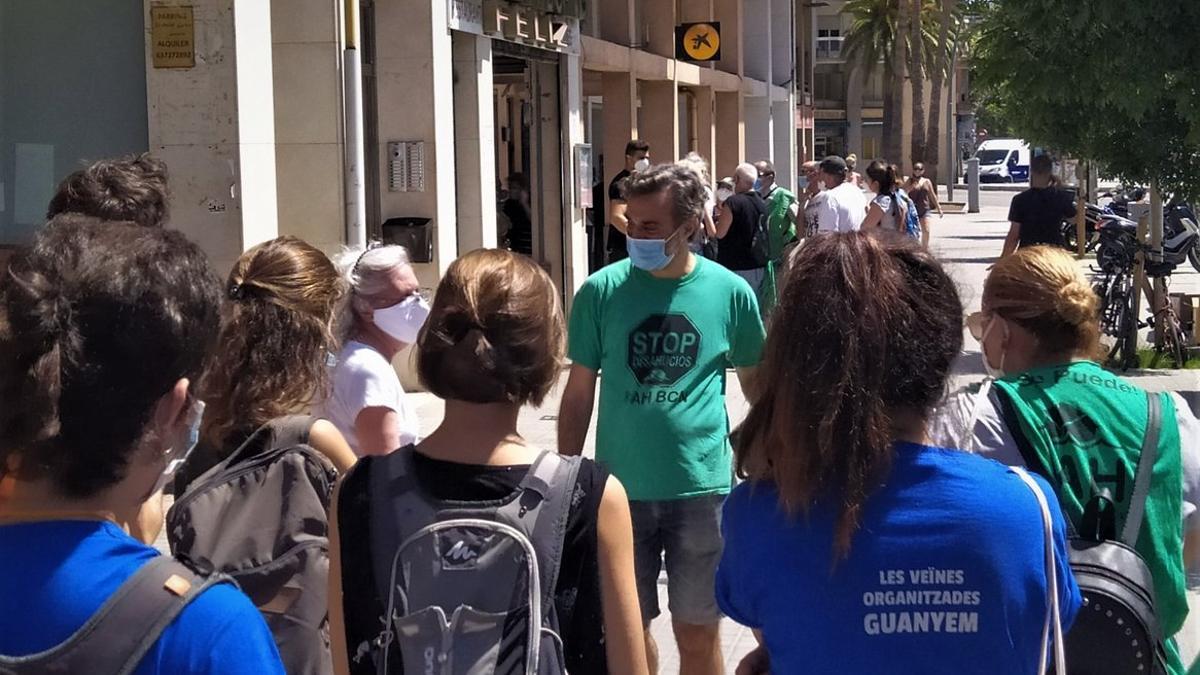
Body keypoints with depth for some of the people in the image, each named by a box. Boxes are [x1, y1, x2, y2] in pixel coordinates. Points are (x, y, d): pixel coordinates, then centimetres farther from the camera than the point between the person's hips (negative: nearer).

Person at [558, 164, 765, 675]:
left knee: (698, 632, 10)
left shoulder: (730, 292, -4)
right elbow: (579, 393, 4)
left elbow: (757, 382, 11)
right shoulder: (602, 291, -4)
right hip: (621, 487, 1)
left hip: (702, 488, 0)